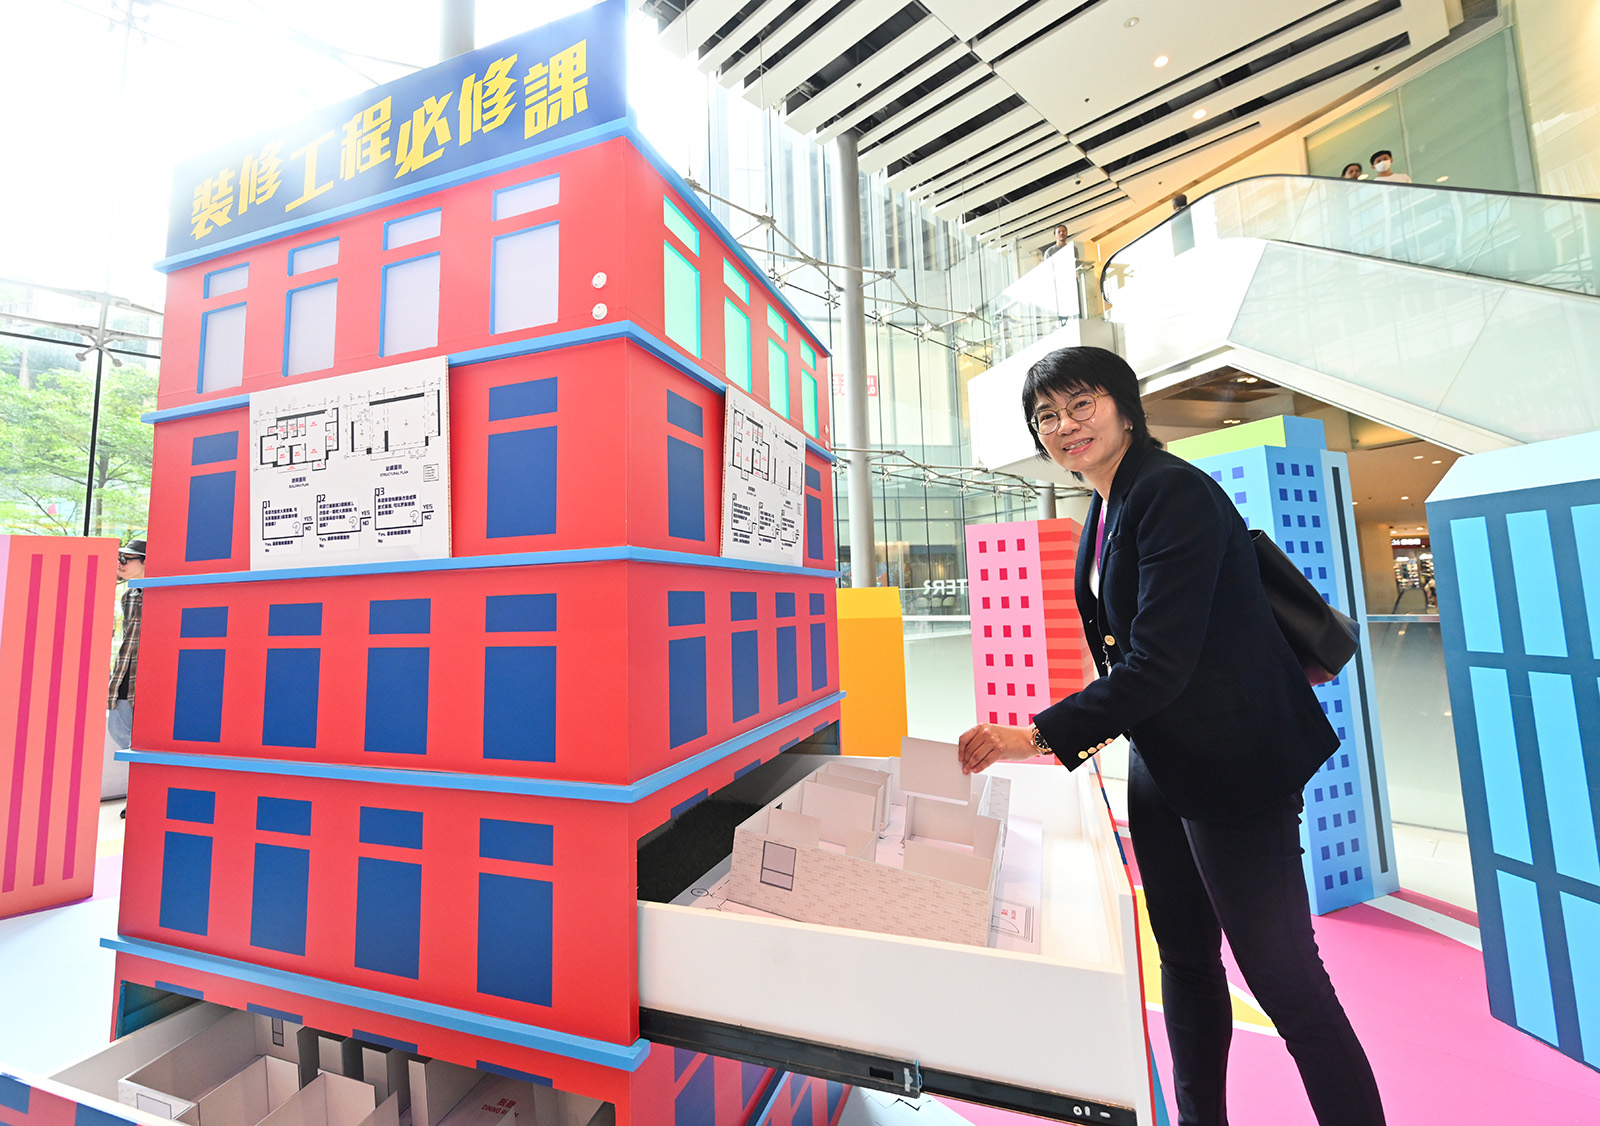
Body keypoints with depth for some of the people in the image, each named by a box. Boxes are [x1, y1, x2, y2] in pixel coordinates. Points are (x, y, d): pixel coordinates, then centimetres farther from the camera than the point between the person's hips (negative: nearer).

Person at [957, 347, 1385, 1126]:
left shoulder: (1174, 493, -19)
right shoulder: (1106, 510, 8)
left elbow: (1160, 661, -26)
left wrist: (1039, 735, -26)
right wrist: (1096, 725, 10)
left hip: (1231, 764, -9)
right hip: (1160, 763, 9)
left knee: (1283, 977, 6)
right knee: (1185, 958, 21)